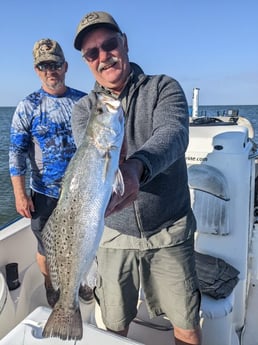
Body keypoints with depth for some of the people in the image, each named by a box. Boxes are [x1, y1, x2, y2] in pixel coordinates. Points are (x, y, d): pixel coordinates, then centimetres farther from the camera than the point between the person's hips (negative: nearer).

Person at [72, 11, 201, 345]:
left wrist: (136, 167, -46)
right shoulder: (83, 109, 1)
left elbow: (173, 133, -25)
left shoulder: (163, 88, -5)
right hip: (114, 235, 2)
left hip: (169, 232, -1)